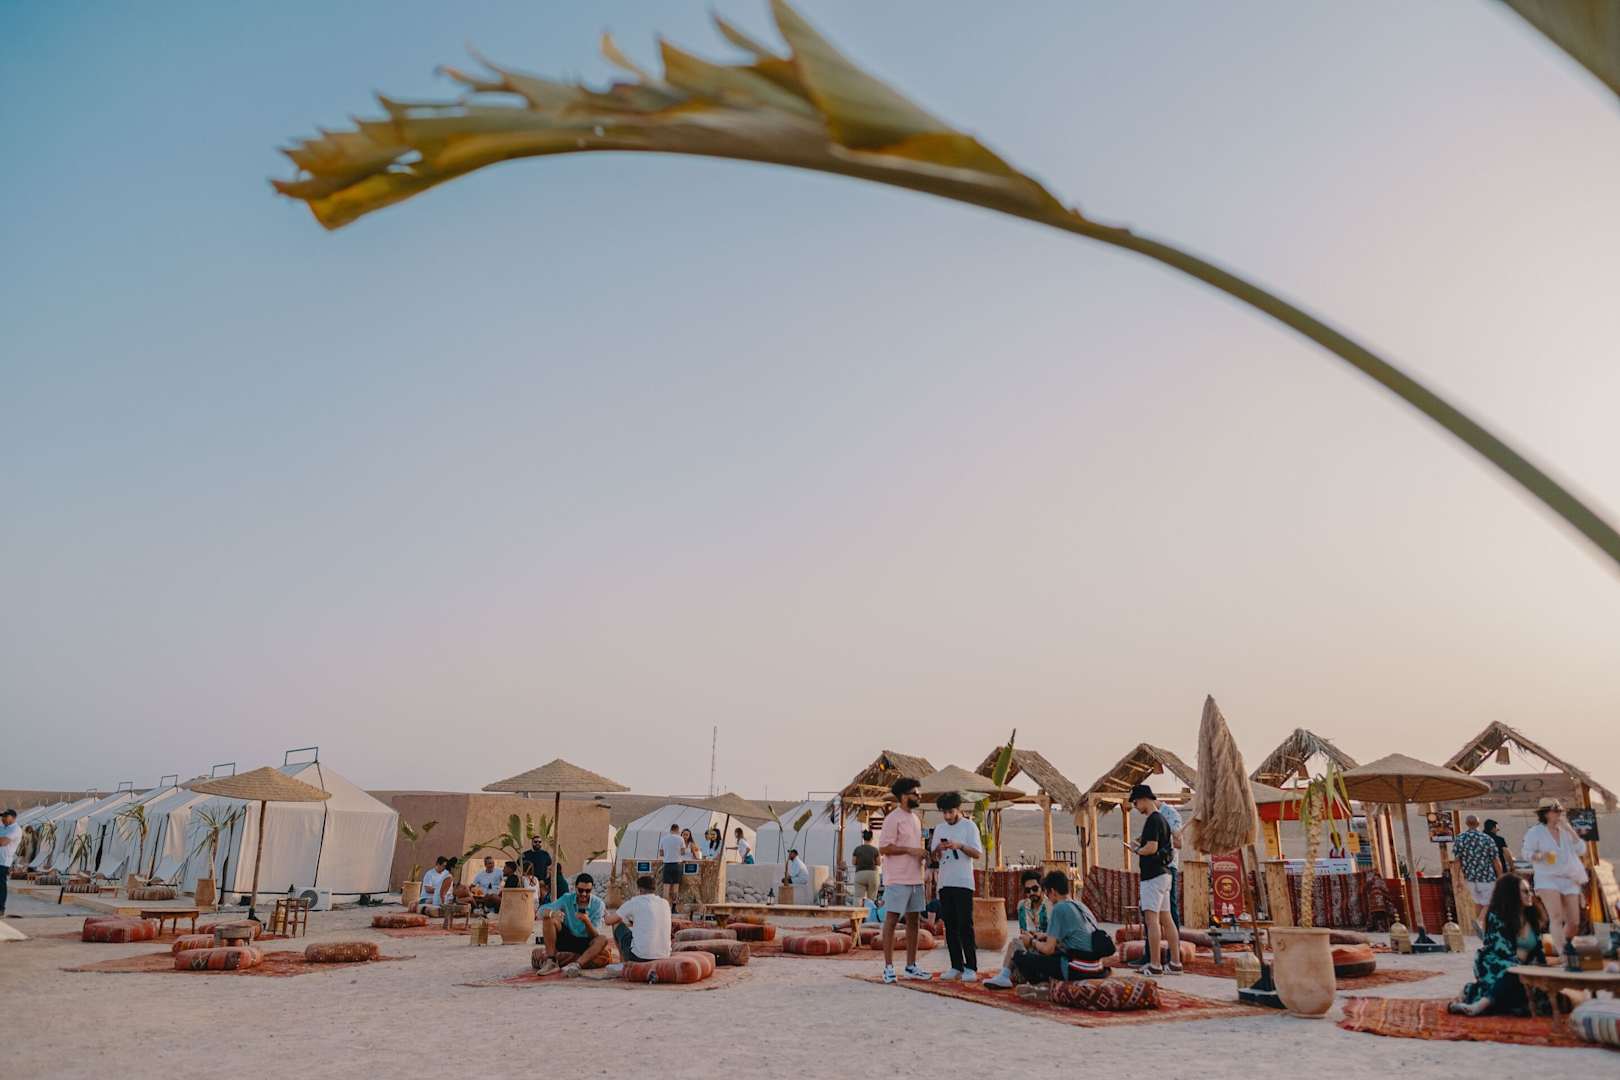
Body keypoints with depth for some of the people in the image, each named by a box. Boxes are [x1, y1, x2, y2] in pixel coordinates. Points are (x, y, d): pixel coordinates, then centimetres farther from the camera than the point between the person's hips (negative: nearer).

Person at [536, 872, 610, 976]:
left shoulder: (598, 904, -12)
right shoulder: (567, 898, -8)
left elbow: (595, 935, -18)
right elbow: (542, 910, -18)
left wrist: (587, 921, -39)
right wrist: (552, 913, -42)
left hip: (585, 943, -1)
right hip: (565, 939, 1)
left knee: (602, 939, -31)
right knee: (549, 918, -22)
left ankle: (576, 965, -43)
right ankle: (550, 962, -25)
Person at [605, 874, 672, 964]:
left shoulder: (634, 902, -4)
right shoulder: (665, 903, 9)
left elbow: (608, 921, 9)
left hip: (639, 956, -5)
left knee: (617, 924, 18)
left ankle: (623, 962, 26)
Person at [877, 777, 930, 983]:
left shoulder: (915, 818, 16)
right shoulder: (893, 818, -11)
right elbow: (883, 848, -17)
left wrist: (923, 853, 6)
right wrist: (910, 850, -19)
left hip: (915, 879, 9)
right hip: (897, 880, -8)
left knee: (913, 920, 11)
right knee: (892, 920, -3)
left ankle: (911, 967, 19)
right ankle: (888, 967, 2)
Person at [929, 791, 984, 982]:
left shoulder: (969, 826, -1)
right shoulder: (939, 828, 14)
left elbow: (978, 854, -4)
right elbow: (934, 856, 14)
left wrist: (960, 845, -18)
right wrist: (938, 849, -8)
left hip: (963, 882, -5)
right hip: (944, 883, 5)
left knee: (965, 925, -6)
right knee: (950, 926, 6)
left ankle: (971, 968, -1)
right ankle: (956, 967, 12)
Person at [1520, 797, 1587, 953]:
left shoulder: (1565, 831, 13)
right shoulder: (1535, 831, -1)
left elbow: (1580, 849, 4)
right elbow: (1525, 853, -2)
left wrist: (1570, 831, -6)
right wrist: (1539, 855, -22)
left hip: (1570, 880, 5)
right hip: (1547, 880, -5)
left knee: (1574, 923, 4)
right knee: (1556, 917, -20)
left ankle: (1558, 947, 27)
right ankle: (1561, 954, -23)